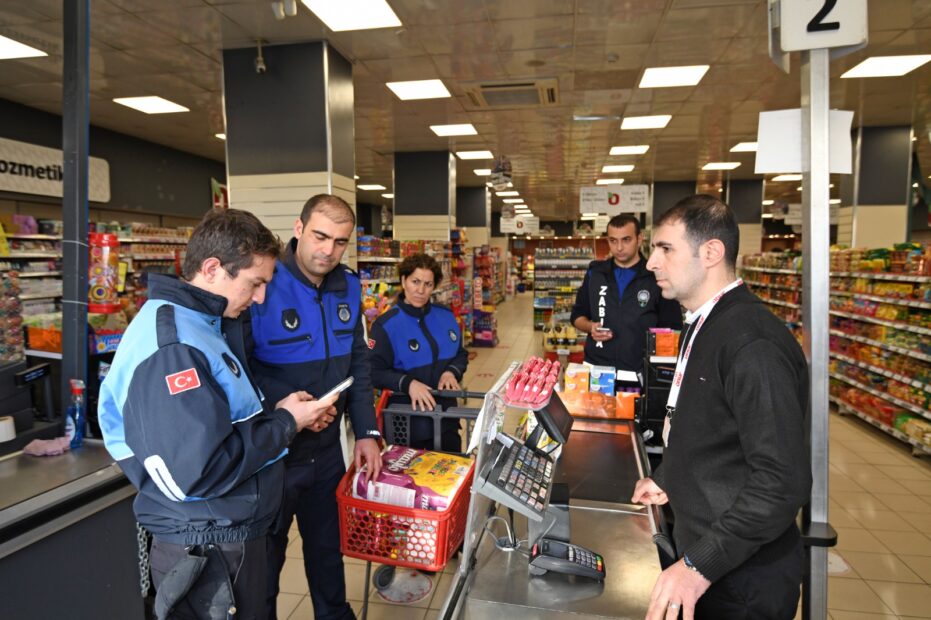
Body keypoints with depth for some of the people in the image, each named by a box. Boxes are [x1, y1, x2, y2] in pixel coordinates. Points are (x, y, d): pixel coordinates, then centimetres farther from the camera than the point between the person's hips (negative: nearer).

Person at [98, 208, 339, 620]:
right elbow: (195, 473, -32)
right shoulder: (171, 347, -27)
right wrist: (284, 422, -20)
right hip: (207, 552, -9)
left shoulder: (210, 324, 6)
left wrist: (286, 410, 0)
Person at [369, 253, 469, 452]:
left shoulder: (446, 316, 4)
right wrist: (408, 383, -28)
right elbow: (375, 372, -14)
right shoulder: (386, 324, -12)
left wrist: (452, 372, -10)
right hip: (407, 419, -5)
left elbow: (461, 355, 11)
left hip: (445, 415, 5)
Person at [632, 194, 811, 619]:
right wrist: (667, 478, 18)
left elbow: (782, 481, -28)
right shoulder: (705, 326, 6)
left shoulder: (753, 342, -26)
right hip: (699, 548, 9)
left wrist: (701, 565, -26)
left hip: (741, 580, -8)